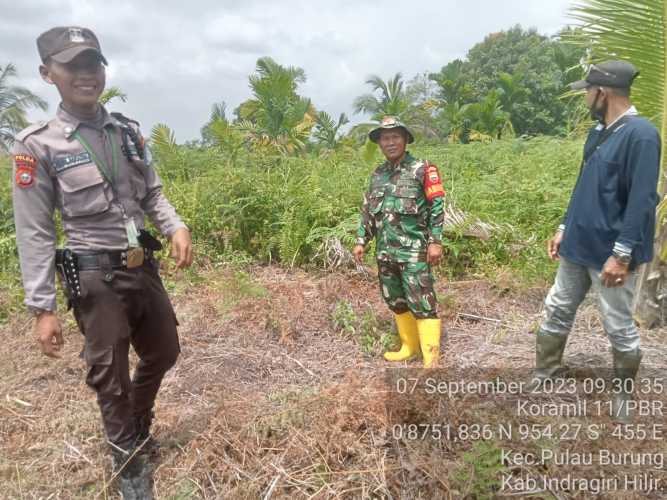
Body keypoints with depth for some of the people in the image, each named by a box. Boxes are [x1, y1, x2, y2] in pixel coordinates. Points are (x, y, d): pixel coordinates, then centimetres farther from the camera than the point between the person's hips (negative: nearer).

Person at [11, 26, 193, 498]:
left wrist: (176, 228, -10)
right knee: (111, 377, 7)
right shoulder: (37, 145, -10)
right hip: (95, 277, -5)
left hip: (144, 267, 6)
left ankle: (137, 426, 50)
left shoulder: (129, 132, 4)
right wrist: (43, 309, -10)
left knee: (164, 353, 21)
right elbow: (34, 233, -9)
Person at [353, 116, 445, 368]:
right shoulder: (377, 174, 13)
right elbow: (368, 210, 17)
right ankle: (410, 346, 30)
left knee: (421, 303, -6)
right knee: (396, 302, 14)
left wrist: (435, 242, -14)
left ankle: (431, 360, -1)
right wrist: (361, 241, 11)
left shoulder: (422, 169, -4)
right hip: (385, 251, 7)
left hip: (413, 250, -6)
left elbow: (437, 206, -8)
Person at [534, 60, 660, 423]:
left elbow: (642, 201, -21)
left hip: (610, 253, -8)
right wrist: (565, 229, 16)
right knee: (556, 312, 14)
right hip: (577, 246, 8)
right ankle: (544, 377, 29)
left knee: (619, 327, 8)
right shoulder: (598, 132, 9)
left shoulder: (640, 134, -17)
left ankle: (624, 393, 29)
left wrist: (621, 254, -22)